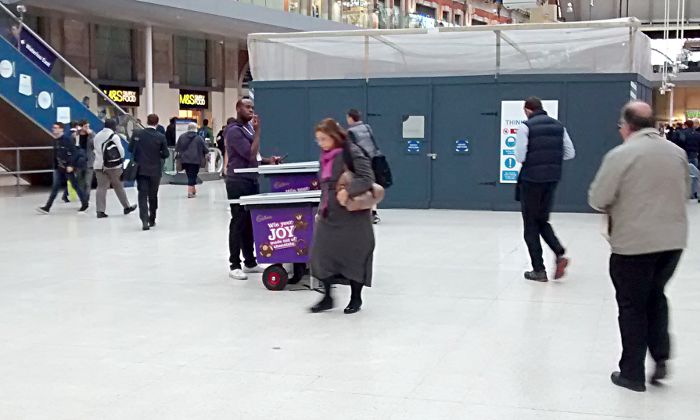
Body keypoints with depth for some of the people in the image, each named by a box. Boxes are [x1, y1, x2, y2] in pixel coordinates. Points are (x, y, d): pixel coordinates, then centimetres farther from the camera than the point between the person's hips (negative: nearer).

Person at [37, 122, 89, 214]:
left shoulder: (67, 139, -14)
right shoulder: (55, 140, 9)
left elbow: (74, 153, -18)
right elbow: (55, 155, 15)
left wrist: (71, 165, -22)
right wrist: (55, 167, 15)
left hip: (68, 167, -7)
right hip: (59, 168, 7)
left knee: (75, 185, 4)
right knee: (55, 187, 4)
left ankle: (85, 204, 19)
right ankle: (47, 207, 1)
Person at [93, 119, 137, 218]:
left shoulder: (97, 136, 10)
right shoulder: (114, 136, -10)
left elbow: (96, 149, 10)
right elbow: (120, 150, -8)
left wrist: (102, 158, 13)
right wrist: (121, 158, 10)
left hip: (99, 165, 5)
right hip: (113, 165, -5)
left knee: (101, 187, 3)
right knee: (119, 187, 7)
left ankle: (100, 211, -3)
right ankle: (126, 207, 19)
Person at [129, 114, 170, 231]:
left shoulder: (137, 134, -7)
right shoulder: (161, 137, -10)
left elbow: (130, 149, 1)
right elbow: (166, 154, -6)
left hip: (141, 169, 0)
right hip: (155, 171, 0)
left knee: (142, 195, 1)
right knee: (153, 196, 14)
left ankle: (145, 221, -13)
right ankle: (152, 220, 23)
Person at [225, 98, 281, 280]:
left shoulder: (248, 128, 15)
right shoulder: (234, 131, -13)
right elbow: (250, 154, -19)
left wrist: (267, 161, 6)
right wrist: (257, 131, -14)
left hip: (251, 181, 8)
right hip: (238, 182, -8)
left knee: (250, 223, 10)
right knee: (238, 223, -4)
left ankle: (250, 262, 17)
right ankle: (235, 265, 3)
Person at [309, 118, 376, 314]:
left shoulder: (351, 152, -14)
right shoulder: (325, 156, 10)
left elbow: (367, 178, -20)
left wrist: (348, 191, -32)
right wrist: (322, 208, 17)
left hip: (351, 214, -7)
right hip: (329, 214, 7)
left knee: (353, 254, 4)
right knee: (322, 253, 2)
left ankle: (356, 298, 20)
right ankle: (327, 298, 14)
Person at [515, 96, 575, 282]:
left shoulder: (525, 127, -9)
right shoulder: (558, 126, 8)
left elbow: (520, 157, -13)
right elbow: (570, 153, 7)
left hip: (531, 179, -5)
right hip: (552, 179, 5)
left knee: (531, 225, 6)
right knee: (542, 220, 20)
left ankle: (539, 270, 7)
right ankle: (560, 254, -1)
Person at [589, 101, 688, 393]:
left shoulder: (621, 155, -13)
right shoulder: (677, 153, 6)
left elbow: (597, 200, -11)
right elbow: (683, 195, 16)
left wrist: (615, 208, 9)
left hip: (634, 243, -5)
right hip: (673, 240, 5)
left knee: (632, 306, 7)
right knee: (655, 296, 23)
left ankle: (632, 373, 15)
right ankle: (661, 357, 13)